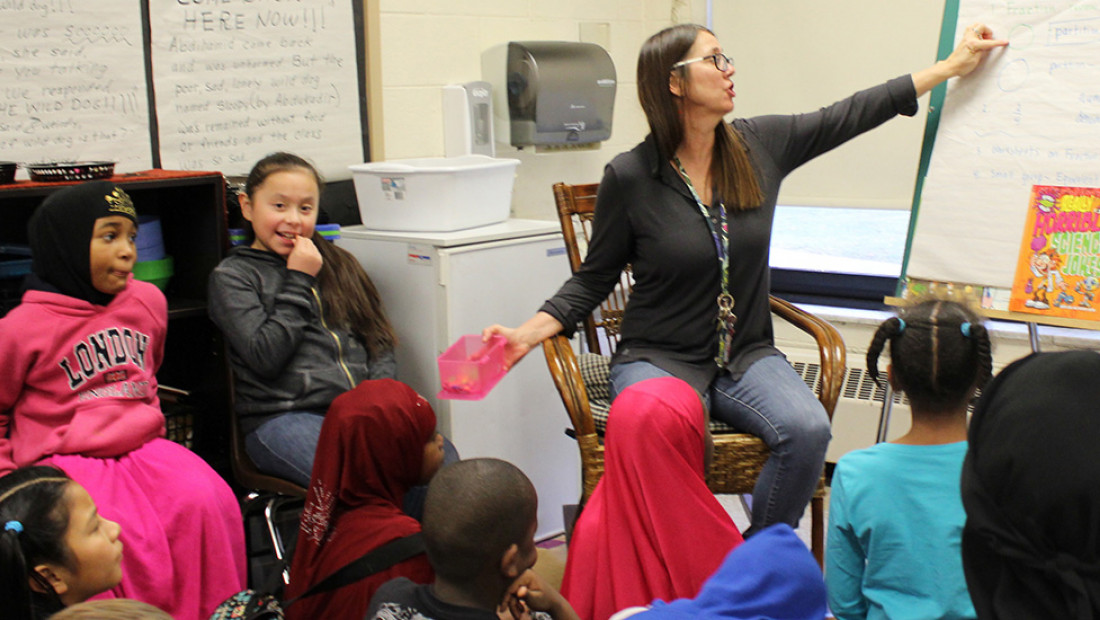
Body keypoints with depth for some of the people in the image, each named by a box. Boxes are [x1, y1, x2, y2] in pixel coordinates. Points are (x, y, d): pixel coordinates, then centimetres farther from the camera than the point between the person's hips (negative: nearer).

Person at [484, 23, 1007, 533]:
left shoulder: (759, 145, 3)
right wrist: (529, 333, -14)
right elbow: (593, 280, 1)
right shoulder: (630, 177, -7)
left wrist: (953, 65, 16)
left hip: (746, 356, 4)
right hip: (658, 359, -4)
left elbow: (850, 115, 12)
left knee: (808, 429, -25)